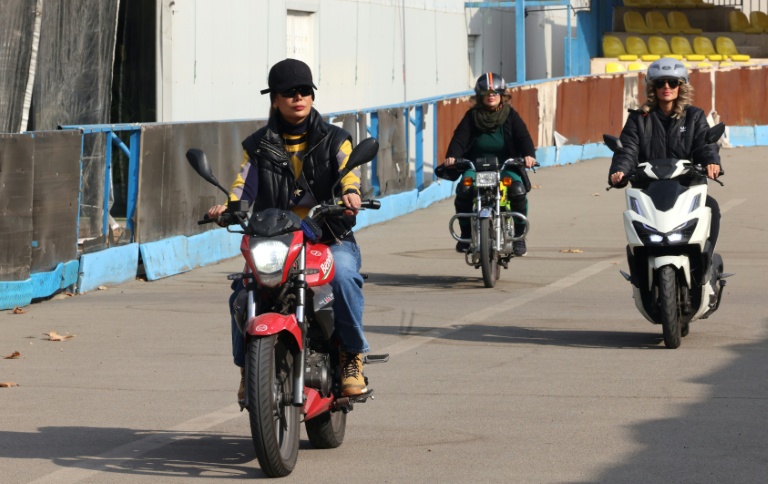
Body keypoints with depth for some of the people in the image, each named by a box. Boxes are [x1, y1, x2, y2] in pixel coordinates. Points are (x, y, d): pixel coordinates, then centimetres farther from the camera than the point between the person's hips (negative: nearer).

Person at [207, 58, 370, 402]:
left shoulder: (333, 139, 11)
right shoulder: (258, 146, 15)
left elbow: (349, 169, -7)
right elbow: (245, 183, 2)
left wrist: (350, 192, -32)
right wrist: (228, 206, -22)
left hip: (329, 238, -1)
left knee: (344, 275, -35)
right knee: (243, 290, -25)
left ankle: (352, 356, -16)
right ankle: (248, 367, -5)